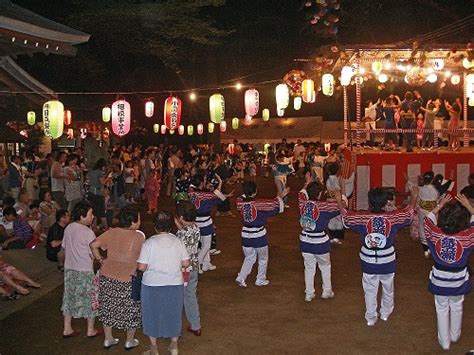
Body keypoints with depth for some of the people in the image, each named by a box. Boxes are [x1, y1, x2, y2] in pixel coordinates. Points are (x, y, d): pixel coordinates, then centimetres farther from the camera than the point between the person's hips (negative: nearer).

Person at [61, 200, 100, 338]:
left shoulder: (68, 228, 1)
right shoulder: (88, 232, -20)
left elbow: (64, 248, 10)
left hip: (69, 269, 7)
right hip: (85, 271, -6)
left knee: (70, 297, 17)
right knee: (90, 299, 10)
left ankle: (67, 329, 25)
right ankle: (91, 330, 20)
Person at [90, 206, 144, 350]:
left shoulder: (112, 232, -4)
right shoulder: (139, 236, -14)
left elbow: (93, 245, -7)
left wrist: (100, 260, 3)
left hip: (108, 276, 4)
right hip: (128, 279, -4)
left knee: (108, 307, 20)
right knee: (131, 310, 16)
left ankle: (108, 339, 32)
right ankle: (130, 341, 28)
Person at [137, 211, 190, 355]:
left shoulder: (149, 243, -13)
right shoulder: (177, 241, -5)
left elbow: (141, 267, -15)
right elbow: (186, 263, -2)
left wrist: (151, 267, 6)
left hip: (152, 285, -2)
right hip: (175, 284, 2)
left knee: (153, 313, 16)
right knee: (173, 313, 19)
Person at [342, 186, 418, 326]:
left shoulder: (362, 218, -18)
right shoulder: (392, 218, -17)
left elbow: (345, 215, -3)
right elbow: (408, 211, 1)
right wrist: (414, 197, 18)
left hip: (369, 262, -1)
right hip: (387, 262, 1)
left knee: (370, 291, 14)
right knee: (388, 288, 24)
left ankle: (371, 318, 25)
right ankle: (385, 313, 41)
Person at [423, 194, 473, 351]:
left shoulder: (435, 234, -23)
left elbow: (428, 219, -2)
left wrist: (439, 205, -1)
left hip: (439, 280, 0)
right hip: (459, 281, 0)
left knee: (442, 309, 19)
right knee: (457, 307, 25)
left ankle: (444, 341, 32)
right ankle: (455, 335, 45)